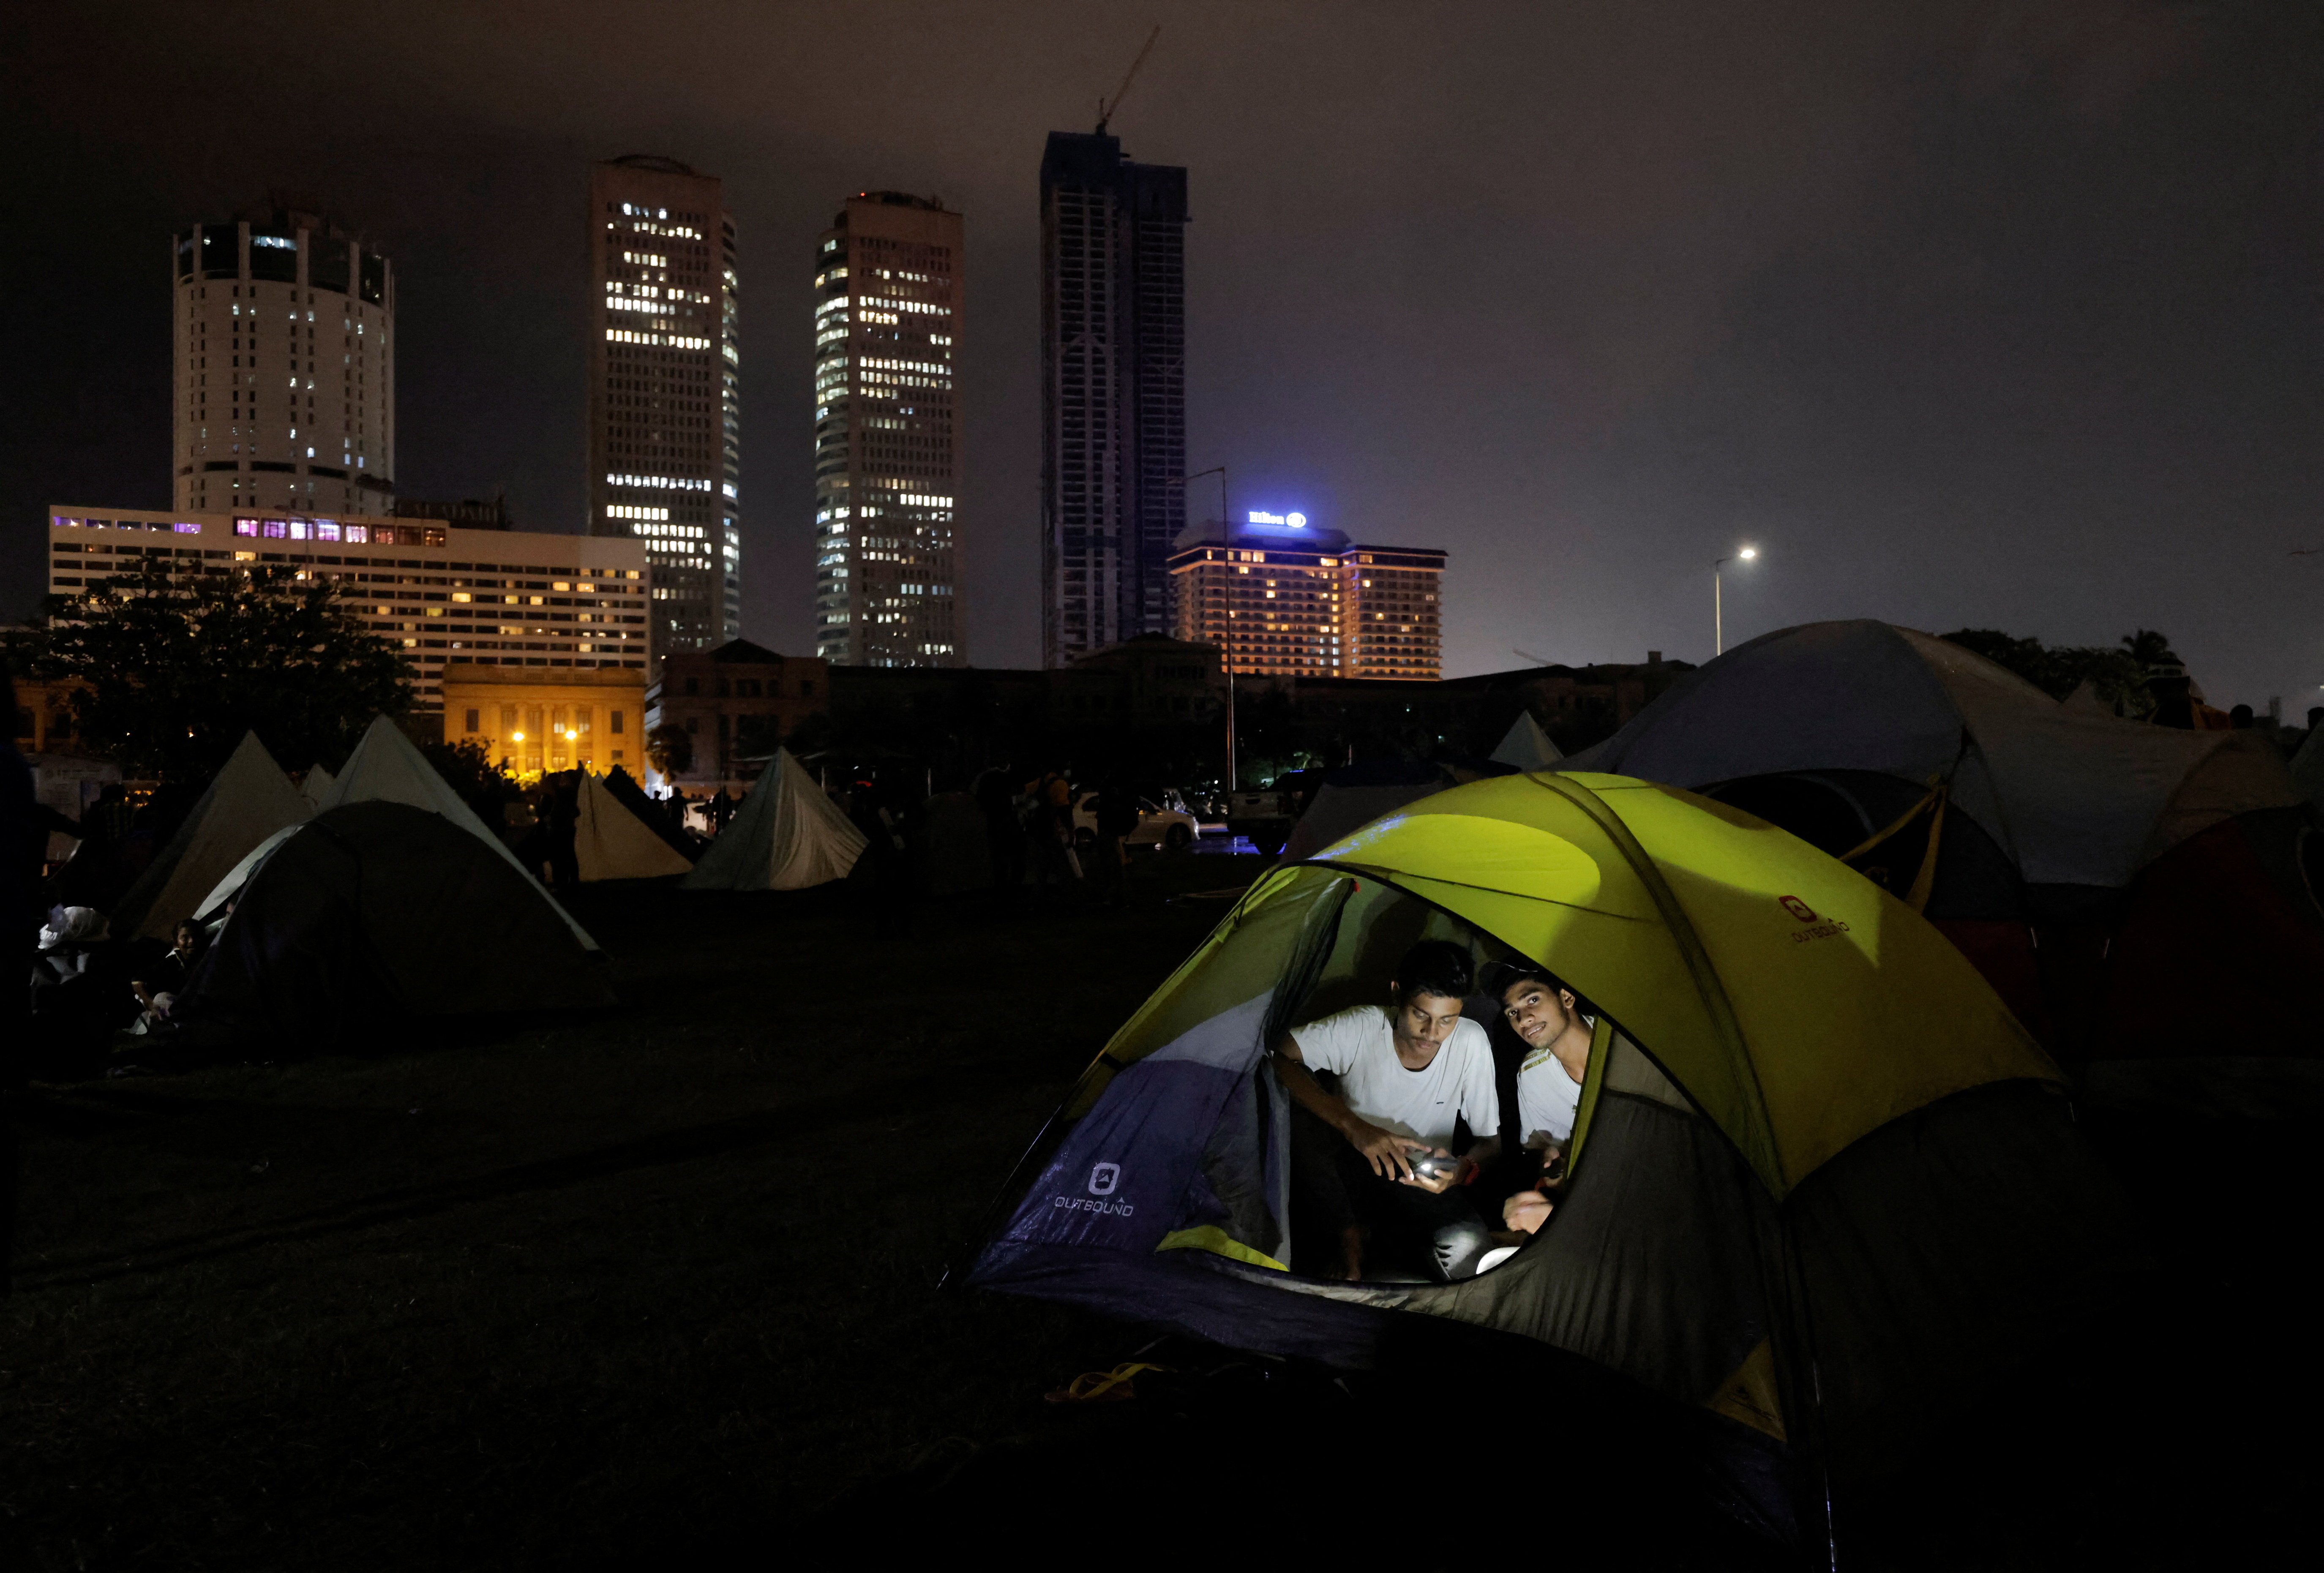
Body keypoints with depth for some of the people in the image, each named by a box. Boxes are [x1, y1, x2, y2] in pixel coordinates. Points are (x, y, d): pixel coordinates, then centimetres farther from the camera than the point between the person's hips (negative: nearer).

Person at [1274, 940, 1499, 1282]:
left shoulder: (1471, 1042, -16)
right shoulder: (1360, 1028, -19)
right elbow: (1276, 1055, -30)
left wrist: (1463, 1170, -31)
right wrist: (1352, 1126, -39)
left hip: (1420, 1184, 1)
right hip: (1346, 1168, 0)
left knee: (1468, 1248, -33)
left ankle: (1366, 1235, -2)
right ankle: (1348, 1235, -10)